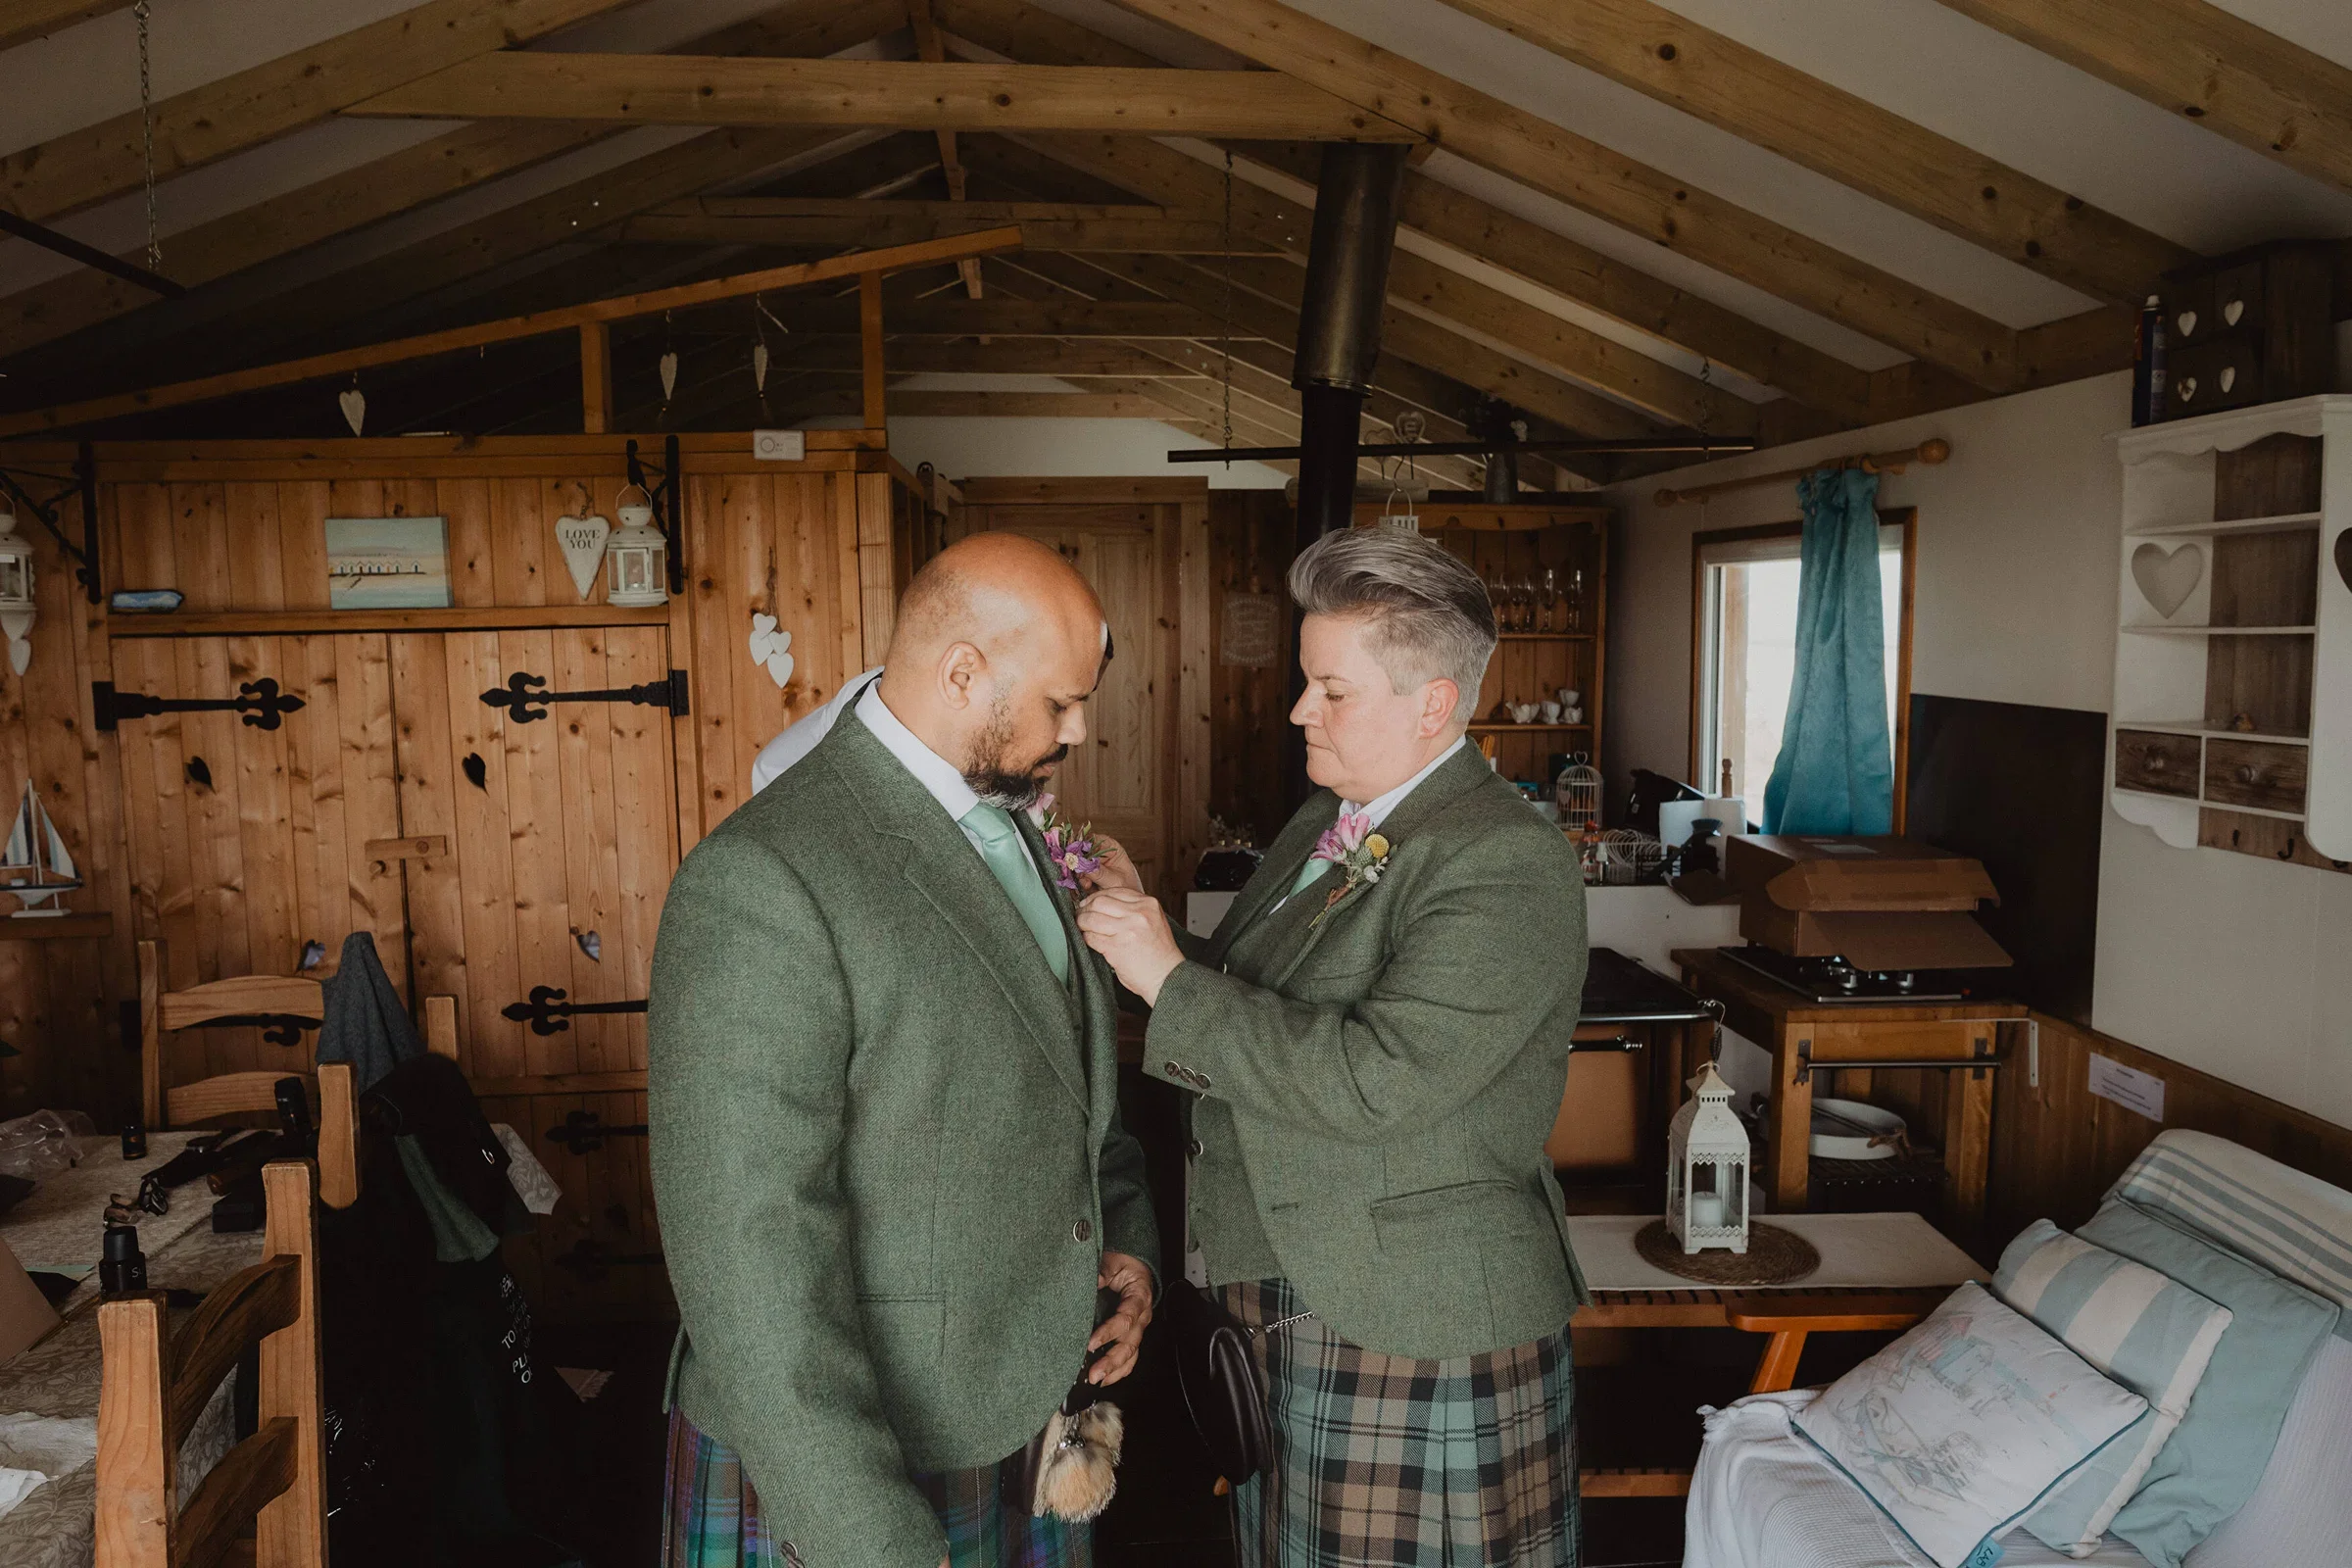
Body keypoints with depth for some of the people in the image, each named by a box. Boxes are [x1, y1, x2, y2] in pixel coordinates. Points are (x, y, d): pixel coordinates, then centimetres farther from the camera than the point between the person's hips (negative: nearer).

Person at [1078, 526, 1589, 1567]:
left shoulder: (1510, 867, -20)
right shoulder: (1326, 825, 9)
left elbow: (1370, 1080, -28)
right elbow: (1257, 1007, 16)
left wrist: (1171, 977, -22)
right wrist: (1137, 926, 1)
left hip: (1415, 1330, -8)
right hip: (1277, 1303, 8)